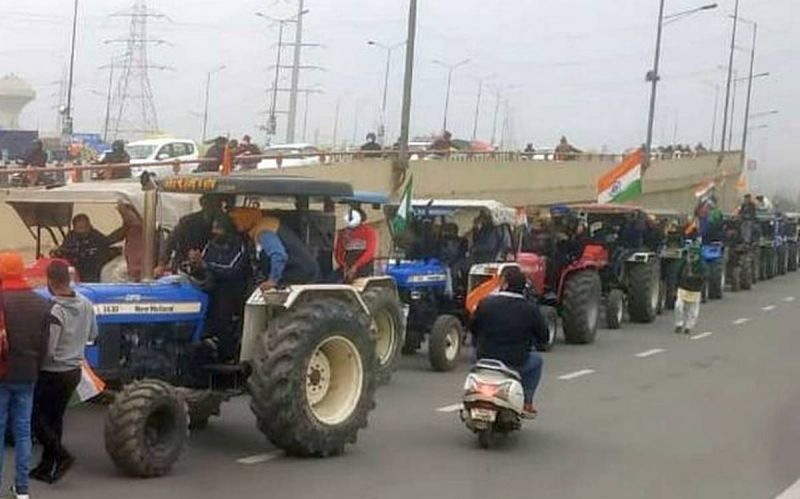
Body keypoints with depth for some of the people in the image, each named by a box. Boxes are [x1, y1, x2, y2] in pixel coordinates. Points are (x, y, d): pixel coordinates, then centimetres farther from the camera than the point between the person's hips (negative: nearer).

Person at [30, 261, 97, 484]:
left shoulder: (54, 312, -25)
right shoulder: (86, 305, -2)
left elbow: (47, 351, -25)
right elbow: (92, 335, 13)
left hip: (52, 374, -7)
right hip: (74, 371, 7)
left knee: (36, 417, 8)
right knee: (55, 418, 17)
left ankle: (61, 456, -3)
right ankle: (47, 467, 23)